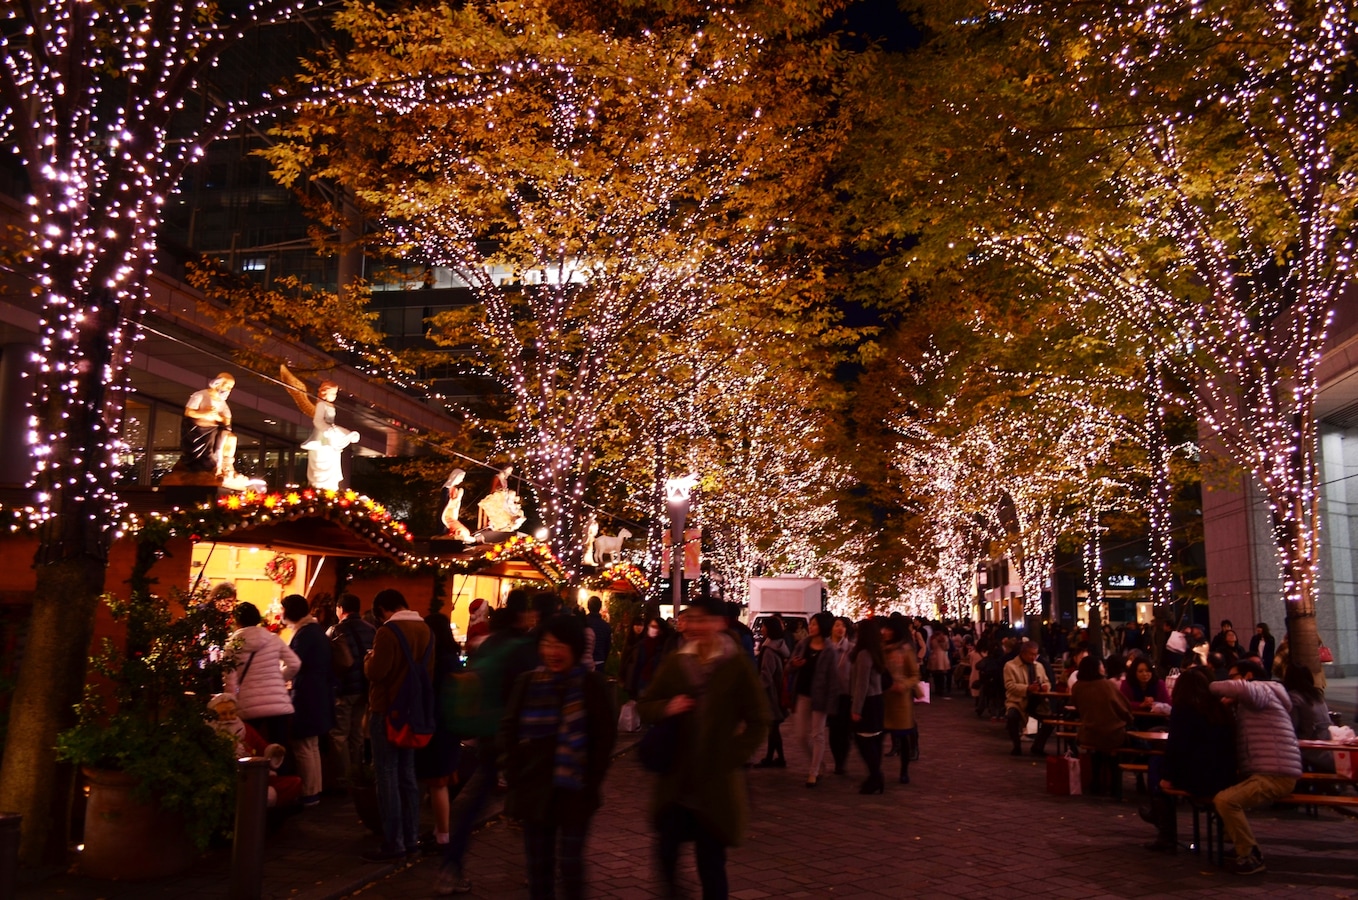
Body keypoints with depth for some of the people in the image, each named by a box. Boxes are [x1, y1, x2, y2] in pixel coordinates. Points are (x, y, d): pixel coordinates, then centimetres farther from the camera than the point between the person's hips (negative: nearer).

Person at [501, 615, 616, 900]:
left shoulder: (592, 684, -5)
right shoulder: (528, 682, 2)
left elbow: (605, 736, -3)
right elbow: (510, 731, 8)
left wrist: (590, 781, -7)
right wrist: (515, 775, 1)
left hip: (574, 792, -3)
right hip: (534, 788, 3)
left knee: (570, 861, 0)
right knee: (537, 861, 8)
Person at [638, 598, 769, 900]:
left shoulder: (737, 665, -6)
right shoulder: (675, 663, 4)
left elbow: (758, 721, -3)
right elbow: (645, 707, 10)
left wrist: (732, 756, -11)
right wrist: (666, 708, -10)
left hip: (716, 782, -3)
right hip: (675, 779, 3)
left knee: (711, 861, 5)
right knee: (666, 852, 2)